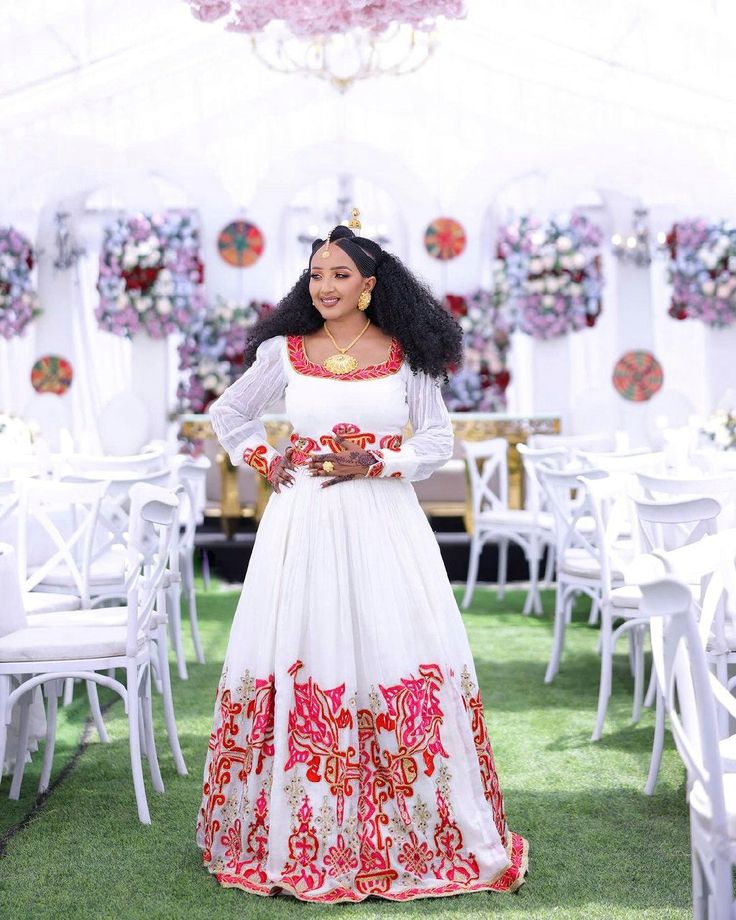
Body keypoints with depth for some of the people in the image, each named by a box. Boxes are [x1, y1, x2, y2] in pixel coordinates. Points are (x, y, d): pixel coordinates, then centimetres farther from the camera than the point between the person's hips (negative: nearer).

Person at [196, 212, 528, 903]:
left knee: (399, 657, -3)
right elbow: (227, 414, 20)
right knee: (300, 663, 0)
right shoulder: (285, 352, 6)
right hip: (304, 524, 1)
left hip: (384, 525, -1)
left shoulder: (405, 354, 4)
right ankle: (301, 839, 11)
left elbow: (438, 439, 4)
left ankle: (424, 836, 7)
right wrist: (264, 463, 6)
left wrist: (371, 464, -9)